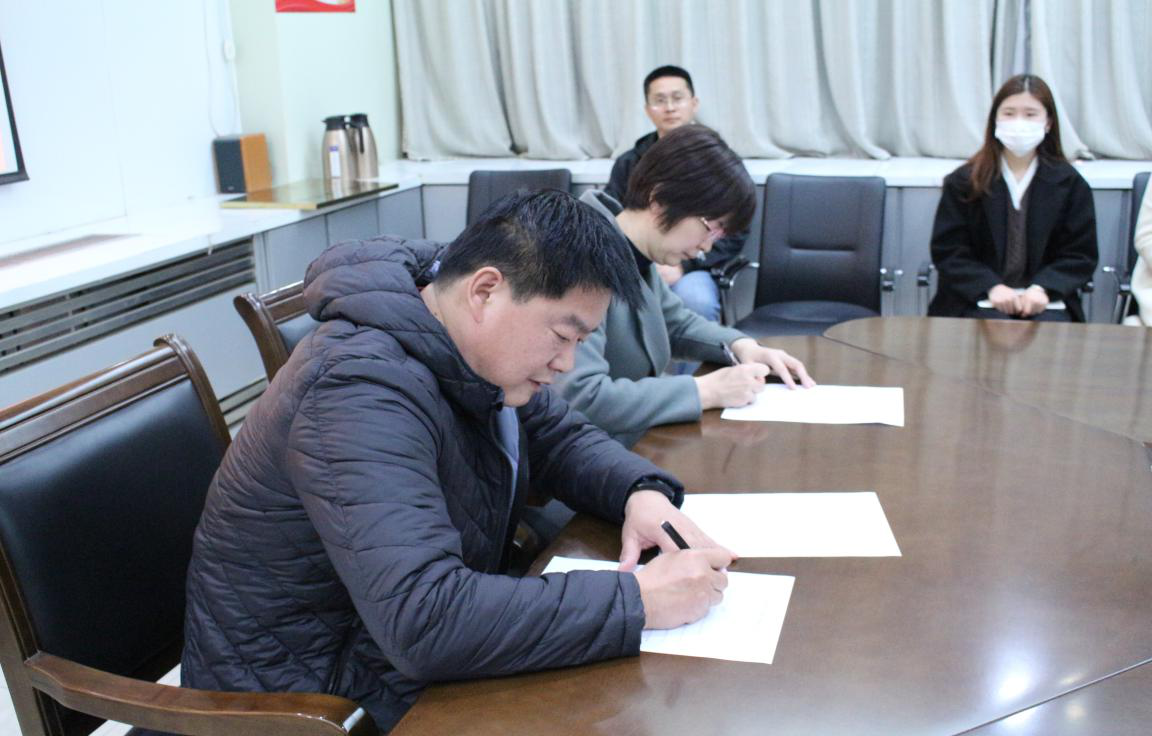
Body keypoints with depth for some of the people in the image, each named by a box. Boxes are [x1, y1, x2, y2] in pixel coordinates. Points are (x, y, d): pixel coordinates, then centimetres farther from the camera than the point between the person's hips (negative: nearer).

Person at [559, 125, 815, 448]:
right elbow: (581, 398, -33)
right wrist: (707, 390, -25)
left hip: (643, 441, 8)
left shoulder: (635, 259, 4)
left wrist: (742, 346, 3)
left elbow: (677, 322, 22)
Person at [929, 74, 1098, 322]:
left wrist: (1043, 287, -13)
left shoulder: (1070, 183, 7)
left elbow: (1080, 255, 5)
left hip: (1043, 300, 1)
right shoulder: (964, 181, 3)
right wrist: (991, 286, -15)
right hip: (977, 301, -1)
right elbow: (947, 251, -1)